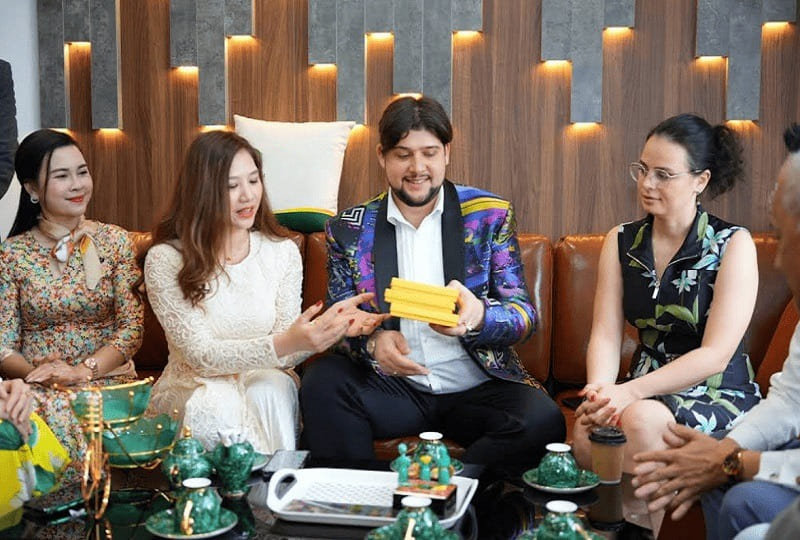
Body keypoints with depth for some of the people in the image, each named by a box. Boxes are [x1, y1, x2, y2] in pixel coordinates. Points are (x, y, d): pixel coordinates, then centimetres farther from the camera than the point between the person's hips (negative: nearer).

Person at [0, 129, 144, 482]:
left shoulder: (114, 241, 6)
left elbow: (132, 327, 1)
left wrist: (83, 370, -13)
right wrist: (37, 373, -17)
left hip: (108, 378, 0)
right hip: (37, 388, 0)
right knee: (54, 419, -32)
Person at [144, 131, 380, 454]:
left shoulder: (282, 251, -1)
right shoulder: (165, 260, -11)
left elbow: (284, 351, -4)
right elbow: (202, 356, -17)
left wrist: (331, 328, -26)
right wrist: (286, 343, -32)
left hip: (266, 382, 2)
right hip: (193, 391, -2)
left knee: (270, 389, -31)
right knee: (218, 403, -34)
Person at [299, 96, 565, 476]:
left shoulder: (491, 216, 3)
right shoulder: (348, 230, 6)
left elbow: (524, 314, -1)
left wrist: (478, 316, -25)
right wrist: (372, 341, -19)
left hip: (477, 389, 0)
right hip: (392, 385, 1)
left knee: (542, 422, -29)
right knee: (321, 381, -26)